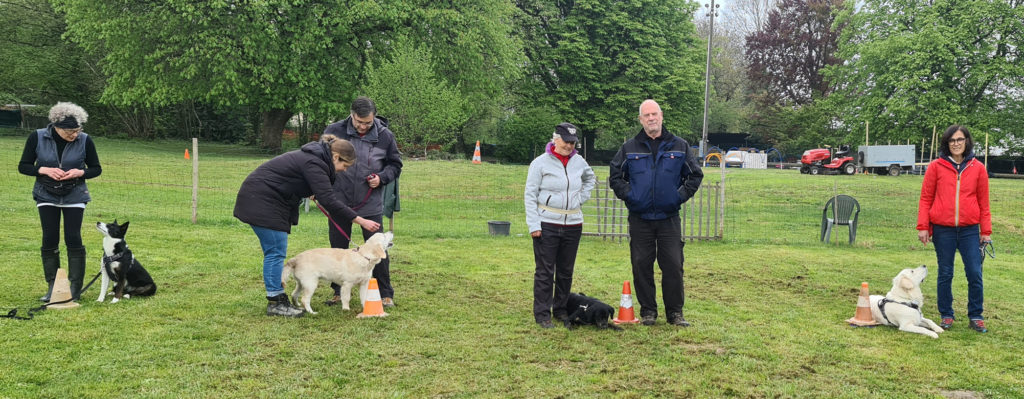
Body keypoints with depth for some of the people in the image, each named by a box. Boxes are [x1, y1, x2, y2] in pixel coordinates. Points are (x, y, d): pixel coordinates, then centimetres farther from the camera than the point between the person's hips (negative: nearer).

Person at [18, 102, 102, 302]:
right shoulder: (37, 138, -9)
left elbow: (96, 169, 0)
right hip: (47, 196, 1)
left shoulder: (84, 140, -10)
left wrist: (80, 172, -20)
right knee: (49, 240, 0)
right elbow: (23, 166, -2)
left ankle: (75, 286, 5)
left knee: (73, 239, -5)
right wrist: (45, 170, -20)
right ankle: (52, 286, 11)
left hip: (74, 196, -1)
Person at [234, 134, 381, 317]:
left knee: (276, 252, 10)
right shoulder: (313, 164, -21)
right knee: (276, 252, -8)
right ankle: (275, 303, -3)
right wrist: (361, 221, -27)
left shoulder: (313, 158, 9)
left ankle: (278, 299, 14)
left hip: (266, 200, 11)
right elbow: (328, 199, -27)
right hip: (261, 201, -11)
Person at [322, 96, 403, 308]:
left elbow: (395, 164, 8)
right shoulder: (334, 131, -6)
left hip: (371, 205, -1)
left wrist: (382, 178, -11)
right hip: (339, 201, 1)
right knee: (338, 248, 11)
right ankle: (339, 291, 27)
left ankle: (385, 294, 15)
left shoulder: (385, 136, -5)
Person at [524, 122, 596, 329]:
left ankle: (561, 309, 25)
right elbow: (530, 195, -5)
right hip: (547, 224, -4)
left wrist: (582, 197, 11)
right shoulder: (541, 162, -5)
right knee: (545, 271, -1)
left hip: (573, 224, 5)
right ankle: (542, 313, 7)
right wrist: (534, 225, -11)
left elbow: (591, 178, 28)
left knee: (566, 271, 12)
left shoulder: (579, 161, 7)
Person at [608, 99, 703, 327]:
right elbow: (615, 176, 13)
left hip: (669, 218, 0)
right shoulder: (630, 148, 6)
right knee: (642, 266, 3)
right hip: (639, 218, 0)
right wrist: (628, 195, -1)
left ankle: (675, 312, 11)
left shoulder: (679, 146, 6)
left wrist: (681, 196, 0)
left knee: (673, 265, 0)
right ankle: (648, 310, 15)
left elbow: (695, 175, 12)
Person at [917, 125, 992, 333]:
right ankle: (946, 315, 20)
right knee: (945, 274, 8)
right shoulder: (936, 167, 1)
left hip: (969, 230, 1)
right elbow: (926, 198, 2)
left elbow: (983, 202, 7)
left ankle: (976, 316, 15)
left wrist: (986, 230, 5)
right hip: (942, 229, -1)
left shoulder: (978, 168, 5)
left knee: (975, 274, 1)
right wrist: (923, 227, -3)